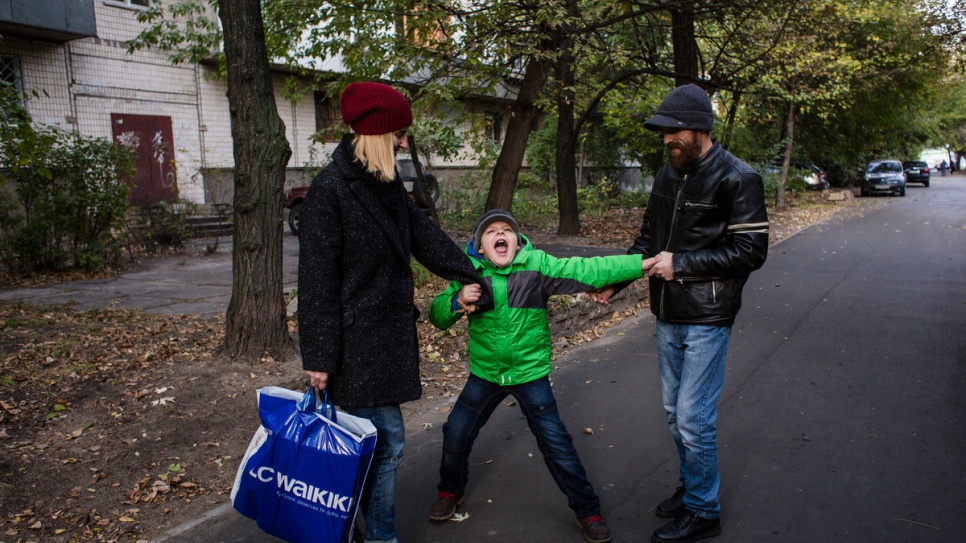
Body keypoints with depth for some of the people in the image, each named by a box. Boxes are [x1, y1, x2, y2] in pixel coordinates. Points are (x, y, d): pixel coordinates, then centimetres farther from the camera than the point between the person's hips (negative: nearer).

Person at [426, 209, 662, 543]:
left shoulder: (536, 264, -15)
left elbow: (584, 270, -23)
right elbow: (437, 317, -6)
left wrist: (641, 263, -32)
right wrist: (458, 300, -29)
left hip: (530, 371, -2)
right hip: (485, 373, 2)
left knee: (555, 443, 2)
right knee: (456, 433, 7)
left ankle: (587, 510, 22)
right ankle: (450, 491, 37)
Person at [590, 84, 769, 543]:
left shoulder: (737, 178, -14)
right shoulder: (668, 173, 8)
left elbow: (751, 250, -17)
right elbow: (649, 238, 15)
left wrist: (681, 263, -21)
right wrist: (613, 281, 3)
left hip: (706, 319, -7)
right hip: (668, 315, 7)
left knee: (694, 418, -2)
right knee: (675, 411, 17)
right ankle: (689, 487, 36)